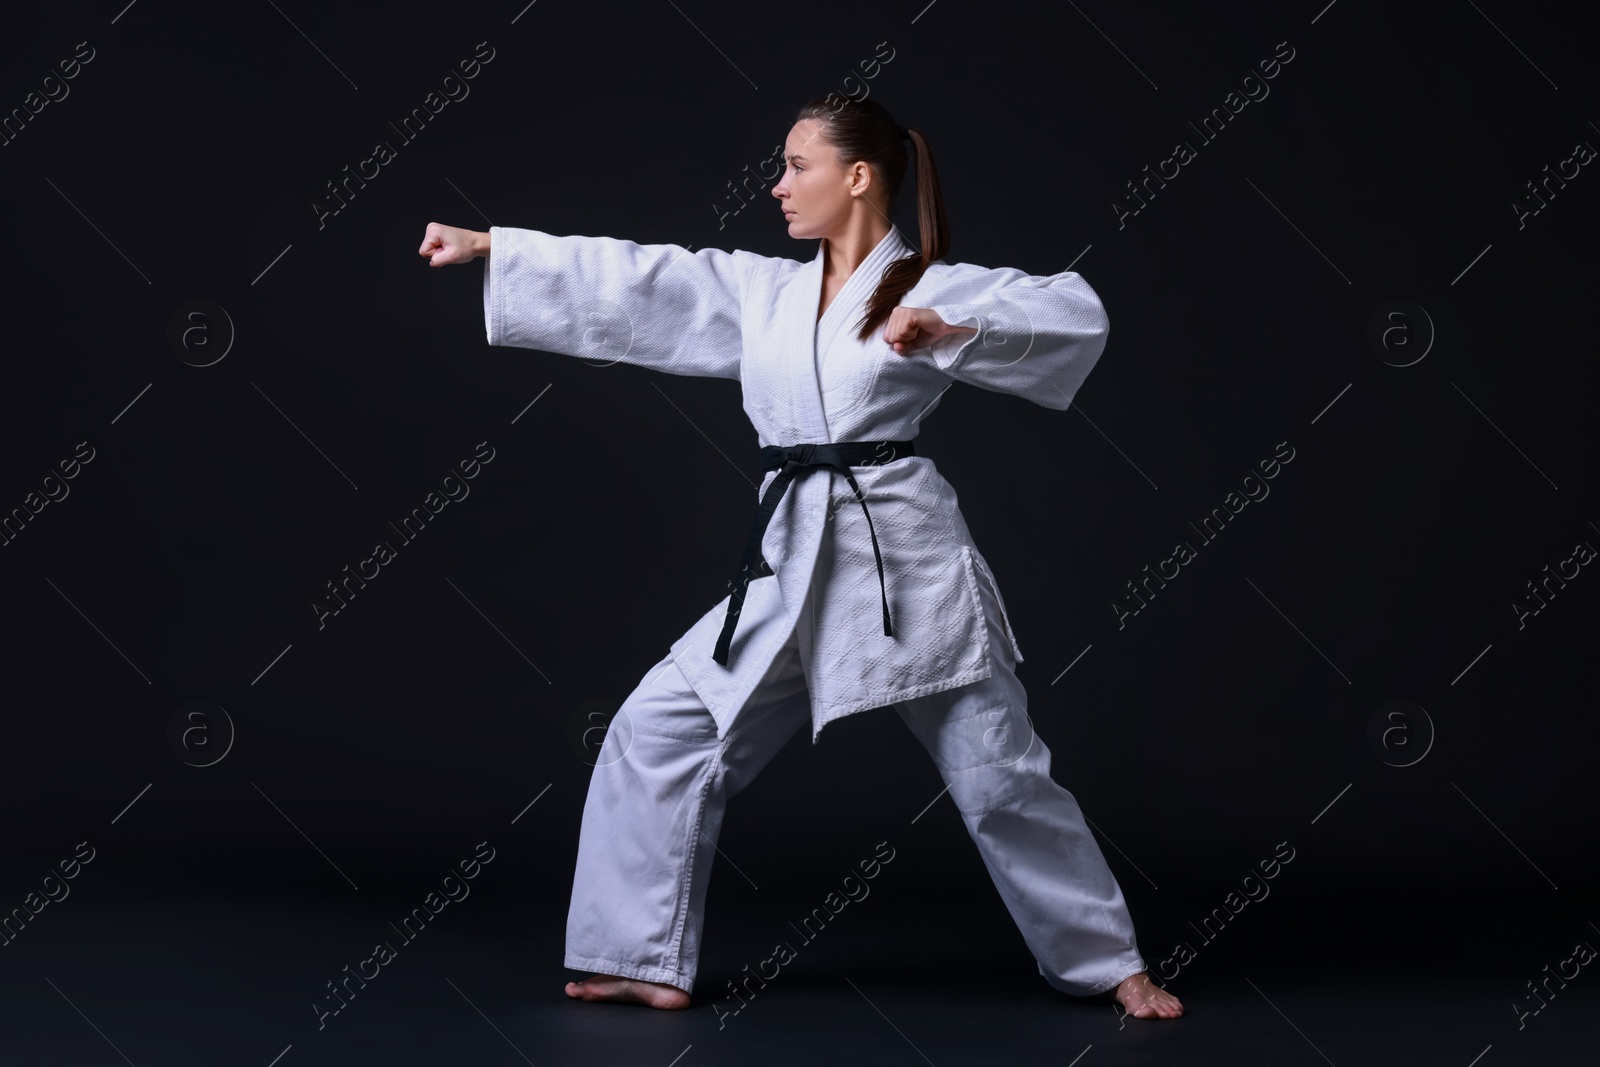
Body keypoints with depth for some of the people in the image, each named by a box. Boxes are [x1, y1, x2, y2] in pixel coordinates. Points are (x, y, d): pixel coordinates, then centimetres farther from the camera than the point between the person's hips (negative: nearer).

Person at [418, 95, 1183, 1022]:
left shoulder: (936, 287, -3)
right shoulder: (761, 291, 11)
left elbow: (1078, 313, -13)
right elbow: (630, 281, 10)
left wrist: (951, 331, -24)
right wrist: (486, 244, 8)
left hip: (906, 557, -5)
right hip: (792, 570, 6)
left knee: (1000, 778, 0)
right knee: (658, 732, 1)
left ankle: (1112, 964, 18)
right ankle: (648, 963, 12)